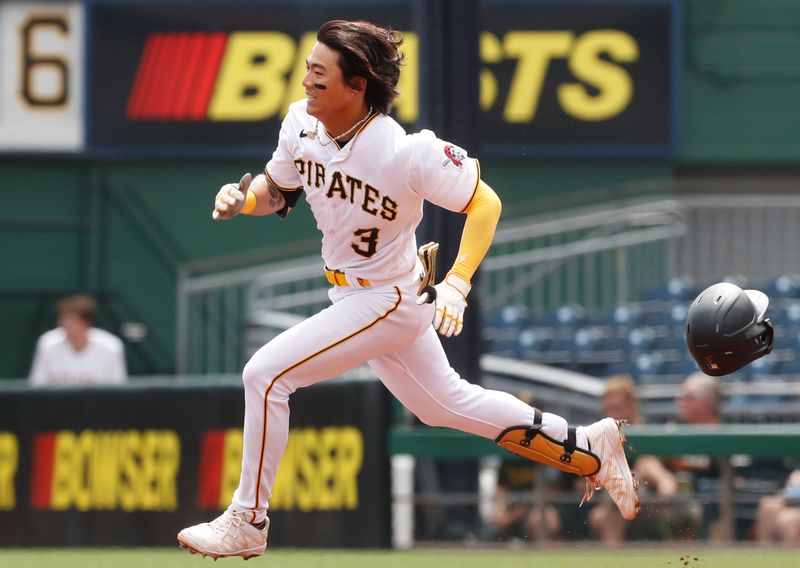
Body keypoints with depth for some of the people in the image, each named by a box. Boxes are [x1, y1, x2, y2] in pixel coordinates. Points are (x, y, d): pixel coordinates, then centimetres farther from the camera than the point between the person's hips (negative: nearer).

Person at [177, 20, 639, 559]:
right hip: (354, 294, 8)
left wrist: (456, 284, -28)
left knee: (266, 374, -14)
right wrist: (243, 197, -15)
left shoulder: (405, 152, -29)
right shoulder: (302, 124, -10)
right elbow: (276, 190, 8)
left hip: (387, 301, -8)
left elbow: (485, 203, -19)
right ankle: (590, 448, 34)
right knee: (446, 403, 22)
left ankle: (248, 523, -1)